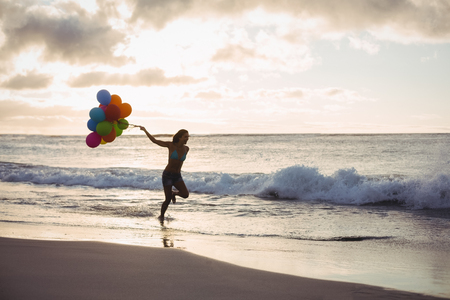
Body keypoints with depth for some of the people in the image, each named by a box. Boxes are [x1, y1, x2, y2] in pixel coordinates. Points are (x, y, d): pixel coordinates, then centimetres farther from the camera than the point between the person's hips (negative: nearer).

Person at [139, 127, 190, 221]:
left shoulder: (186, 149, 0)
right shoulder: (171, 145, -11)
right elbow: (154, 140, -4)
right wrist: (145, 130, -1)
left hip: (177, 176, 4)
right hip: (167, 175, -4)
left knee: (185, 194, -18)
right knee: (168, 200, -4)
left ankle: (174, 193, 17)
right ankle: (161, 215, 25)